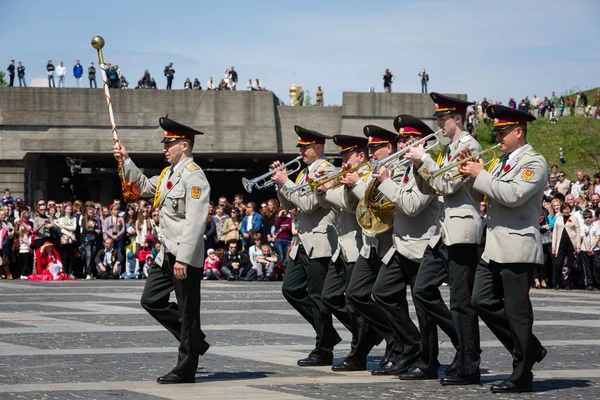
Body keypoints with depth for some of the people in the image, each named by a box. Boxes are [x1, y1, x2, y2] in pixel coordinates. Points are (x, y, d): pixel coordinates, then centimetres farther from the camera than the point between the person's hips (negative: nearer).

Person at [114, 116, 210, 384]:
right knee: (151, 300, 13)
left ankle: (185, 370, 7)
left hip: (185, 257, -10)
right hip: (167, 254, 10)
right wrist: (126, 161, 20)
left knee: (187, 312, -1)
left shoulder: (194, 176, -16)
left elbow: (195, 223, -23)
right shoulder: (169, 173, 13)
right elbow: (144, 187, 30)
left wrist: (183, 259, -26)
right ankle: (195, 341, 23)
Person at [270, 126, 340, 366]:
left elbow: (307, 204, -21)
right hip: (304, 242, 10)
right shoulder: (305, 172, 18)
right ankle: (326, 333, 18)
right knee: (291, 289, 9)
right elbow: (288, 205, 18)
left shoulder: (326, 170, -11)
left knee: (317, 296, -5)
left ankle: (324, 351, 2)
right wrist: (280, 182, 5)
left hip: (320, 243, -10)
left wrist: (286, 182, -13)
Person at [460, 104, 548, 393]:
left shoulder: (534, 163, -8)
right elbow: (479, 195, 19)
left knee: (516, 311, -4)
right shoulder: (502, 162, 18)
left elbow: (514, 195, -23)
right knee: (482, 302, 6)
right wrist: (470, 175, 1)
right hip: (493, 247, 9)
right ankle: (529, 349, 19)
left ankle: (522, 377, 3)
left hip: (517, 249, -9)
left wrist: (481, 175, -15)